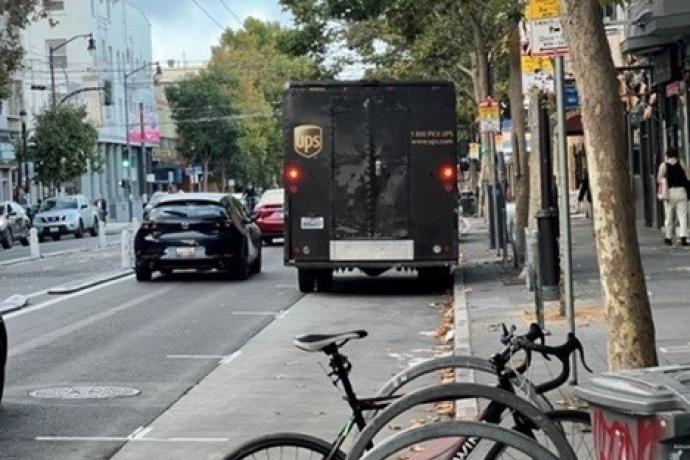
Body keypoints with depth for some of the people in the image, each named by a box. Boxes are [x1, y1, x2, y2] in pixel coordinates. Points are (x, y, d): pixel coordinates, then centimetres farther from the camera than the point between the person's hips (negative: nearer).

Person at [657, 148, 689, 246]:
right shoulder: (681, 163, 5)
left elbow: (659, 179, -5)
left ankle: (668, 238, 18)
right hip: (681, 191, 0)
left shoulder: (664, 165, 2)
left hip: (669, 192, 0)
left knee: (669, 216, 10)